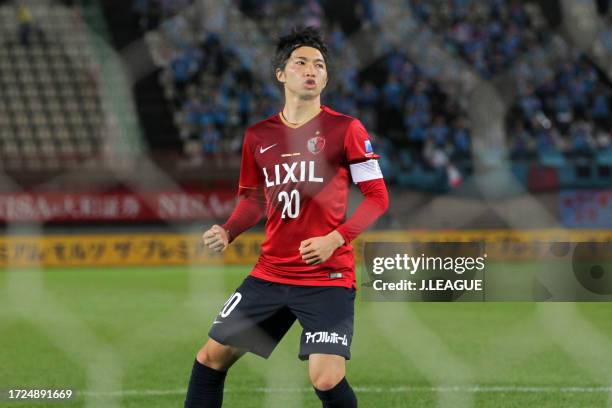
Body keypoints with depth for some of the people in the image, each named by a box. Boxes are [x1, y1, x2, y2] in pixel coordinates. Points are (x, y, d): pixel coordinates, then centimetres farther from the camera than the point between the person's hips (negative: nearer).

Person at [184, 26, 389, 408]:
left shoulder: (345, 129, -6)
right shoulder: (258, 135, 8)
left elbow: (378, 196, -5)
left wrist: (335, 239, -17)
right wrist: (227, 232, 1)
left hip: (328, 276, -5)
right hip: (270, 273, 5)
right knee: (210, 358, 8)